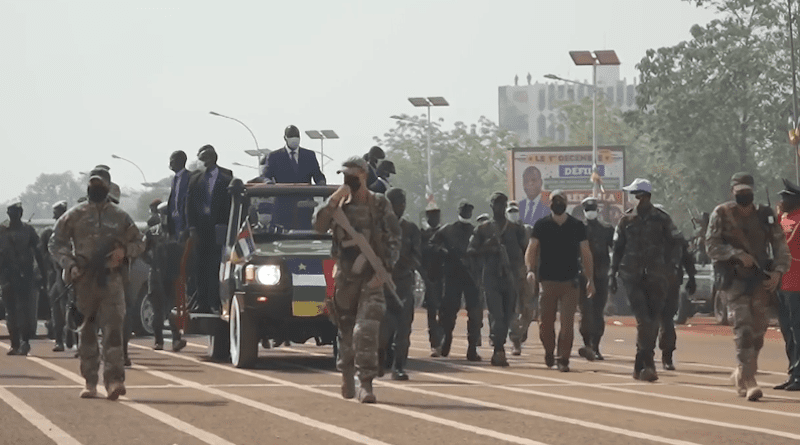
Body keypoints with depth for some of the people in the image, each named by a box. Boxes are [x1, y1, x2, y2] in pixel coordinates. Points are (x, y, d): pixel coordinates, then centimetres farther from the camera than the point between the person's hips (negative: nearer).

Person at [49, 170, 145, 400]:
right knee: (87, 332, 5)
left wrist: (125, 250, -5)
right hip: (83, 279, 1)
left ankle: (114, 379, -19)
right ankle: (90, 382, 12)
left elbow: (139, 243, 16)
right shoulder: (74, 215, 7)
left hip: (111, 279, -1)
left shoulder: (120, 217, 10)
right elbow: (56, 243, 7)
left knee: (113, 329, -12)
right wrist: (69, 264, -9)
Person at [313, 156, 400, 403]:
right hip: (345, 276, 3)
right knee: (346, 330, 12)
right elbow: (319, 226, -5)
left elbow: (394, 241, 0)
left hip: (372, 277, -3)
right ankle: (347, 376, 30)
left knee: (366, 330, -16)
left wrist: (383, 270, -11)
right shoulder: (341, 204, 9)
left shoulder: (379, 204, 2)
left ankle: (366, 384, -18)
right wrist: (334, 200, -14)